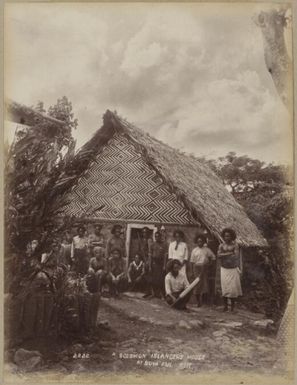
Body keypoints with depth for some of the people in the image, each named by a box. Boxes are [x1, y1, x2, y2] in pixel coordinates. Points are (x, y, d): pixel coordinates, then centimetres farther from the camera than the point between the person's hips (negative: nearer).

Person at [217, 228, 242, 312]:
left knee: (233, 287, -3)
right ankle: (225, 305, 8)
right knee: (225, 287, 0)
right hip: (224, 269, 2)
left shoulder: (235, 245, -1)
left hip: (233, 269, -2)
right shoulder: (221, 245, 5)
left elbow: (237, 256, -11)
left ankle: (232, 305, 9)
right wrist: (229, 253, -16)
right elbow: (218, 255, -8)